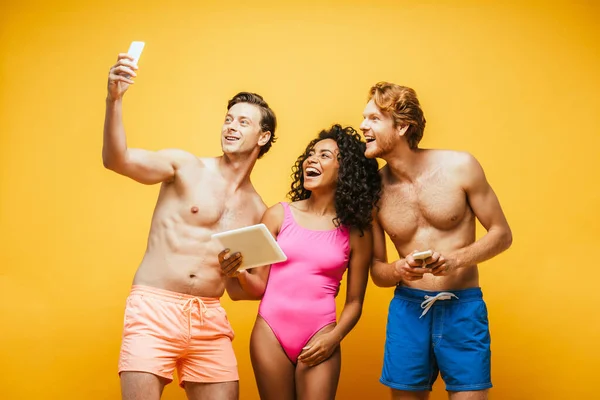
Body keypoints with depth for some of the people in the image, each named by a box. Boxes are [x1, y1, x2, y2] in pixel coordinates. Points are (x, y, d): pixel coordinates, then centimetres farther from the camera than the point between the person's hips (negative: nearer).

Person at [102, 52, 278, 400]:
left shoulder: (258, 210, 12)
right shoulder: (186, 166, 2)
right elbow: (117, 160, -15)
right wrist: (114, 99, -30)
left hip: (210, 319, 4)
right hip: (153, 307, -3)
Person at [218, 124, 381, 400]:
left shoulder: (357, 231, 1)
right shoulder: (279, 215, 2)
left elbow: (354, 301, 6)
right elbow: (258, 287, 4)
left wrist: (334, 337, -9)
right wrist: (238, 273, -15)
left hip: (319, 337, -1)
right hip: (271, 332, 1)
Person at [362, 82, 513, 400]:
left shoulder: (460, 167, -8)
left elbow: (501, 233, 0)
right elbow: (376, 271, 6)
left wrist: (457, 259, -17)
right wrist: (398, 270, -17)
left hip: (462, 306, -2)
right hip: (407, 307, 2)